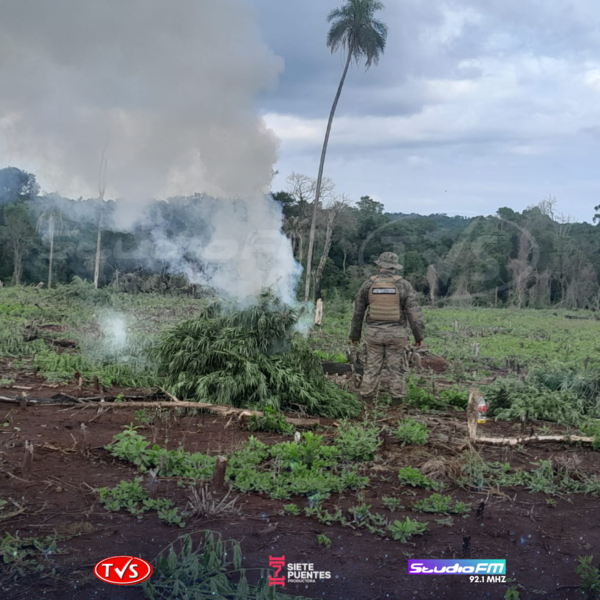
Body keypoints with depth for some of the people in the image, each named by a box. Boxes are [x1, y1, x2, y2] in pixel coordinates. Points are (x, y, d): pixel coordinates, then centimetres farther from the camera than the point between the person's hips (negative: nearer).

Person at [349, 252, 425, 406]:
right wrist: (419, 336, -3)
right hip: (396, 334, -1)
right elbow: (414, 313, -10)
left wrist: (355, 334, 15)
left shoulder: (368, 285, -3)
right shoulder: (404, 285, -7)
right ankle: (397, 399, 13)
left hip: (374, 333, 1)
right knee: (396, 367, 10)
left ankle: (366, 399, 13)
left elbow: (358, 312, 4)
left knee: (372, 367, 10)